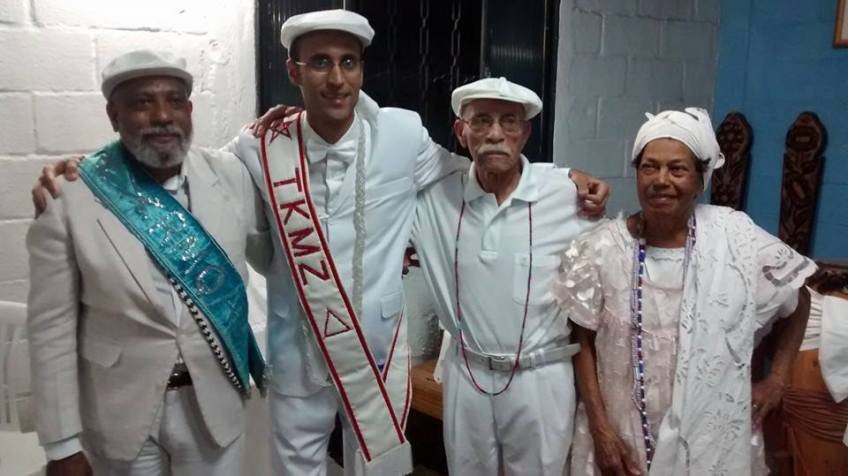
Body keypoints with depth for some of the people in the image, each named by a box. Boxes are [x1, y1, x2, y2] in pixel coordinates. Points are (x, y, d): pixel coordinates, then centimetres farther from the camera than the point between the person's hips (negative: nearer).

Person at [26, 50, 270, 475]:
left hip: (216, 403, 2)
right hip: (120, 411, -1)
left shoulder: (232, 176, -6)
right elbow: (52, 328, -8)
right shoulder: (70, 199, -13)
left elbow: (272, 256, 10)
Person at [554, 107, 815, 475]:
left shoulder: (735, 237, -8)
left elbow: (797, 302, 8)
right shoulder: (602, 248, -10)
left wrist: (776, 378, 4)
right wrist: (600, 429, -8)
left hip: (712, 441, 1)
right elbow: (583, 341, -3)